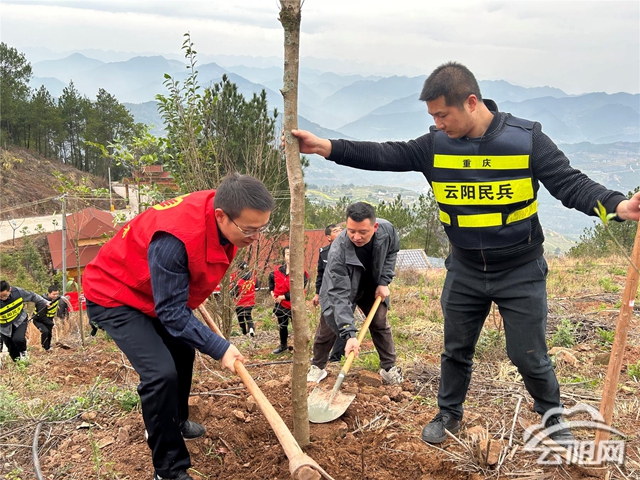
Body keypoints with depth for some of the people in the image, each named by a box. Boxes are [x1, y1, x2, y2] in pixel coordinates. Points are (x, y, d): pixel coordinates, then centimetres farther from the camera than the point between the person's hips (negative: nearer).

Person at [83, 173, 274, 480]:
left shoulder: (226, 221, -16)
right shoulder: (174, 240, -41)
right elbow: (172, 311, -31)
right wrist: (220, 348, -29)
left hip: (158, 293, 9)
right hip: (114, 295, -9)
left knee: (182, 352, 21)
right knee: (161, 373, -20)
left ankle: (176, 422, 47)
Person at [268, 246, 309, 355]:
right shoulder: (279, 271, 0)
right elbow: (271, 278, 23)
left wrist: (283, 297, -20)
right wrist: (272, 291, 12)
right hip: (281, 304, 6)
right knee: (282, 326, 23)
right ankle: (283, 346, 43)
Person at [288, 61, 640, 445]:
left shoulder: (527, 138, -15)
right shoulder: (435, 145, -7)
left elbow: (571, 184, -17)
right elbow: (384, 156, -9)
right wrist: (326, 147, -18)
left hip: (521, 273, -3)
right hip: (464, 273, 3)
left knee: (529, 356, 8)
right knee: (456, 349, 17)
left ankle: (553, 417, 36)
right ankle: (449, 413, 40)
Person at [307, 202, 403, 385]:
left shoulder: (387, 230, -31)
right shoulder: (337, 251, -43)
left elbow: (392, 252, -5)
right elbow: (340, 295, -42)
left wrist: (384, 281, -13)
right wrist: (349, 334, -48)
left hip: (372, 286, 3)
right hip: (340, 288, -3)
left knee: (380, 323, 6)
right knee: (328, 326, 0)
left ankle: (389, 367, 20)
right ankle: (317, 366, 19)